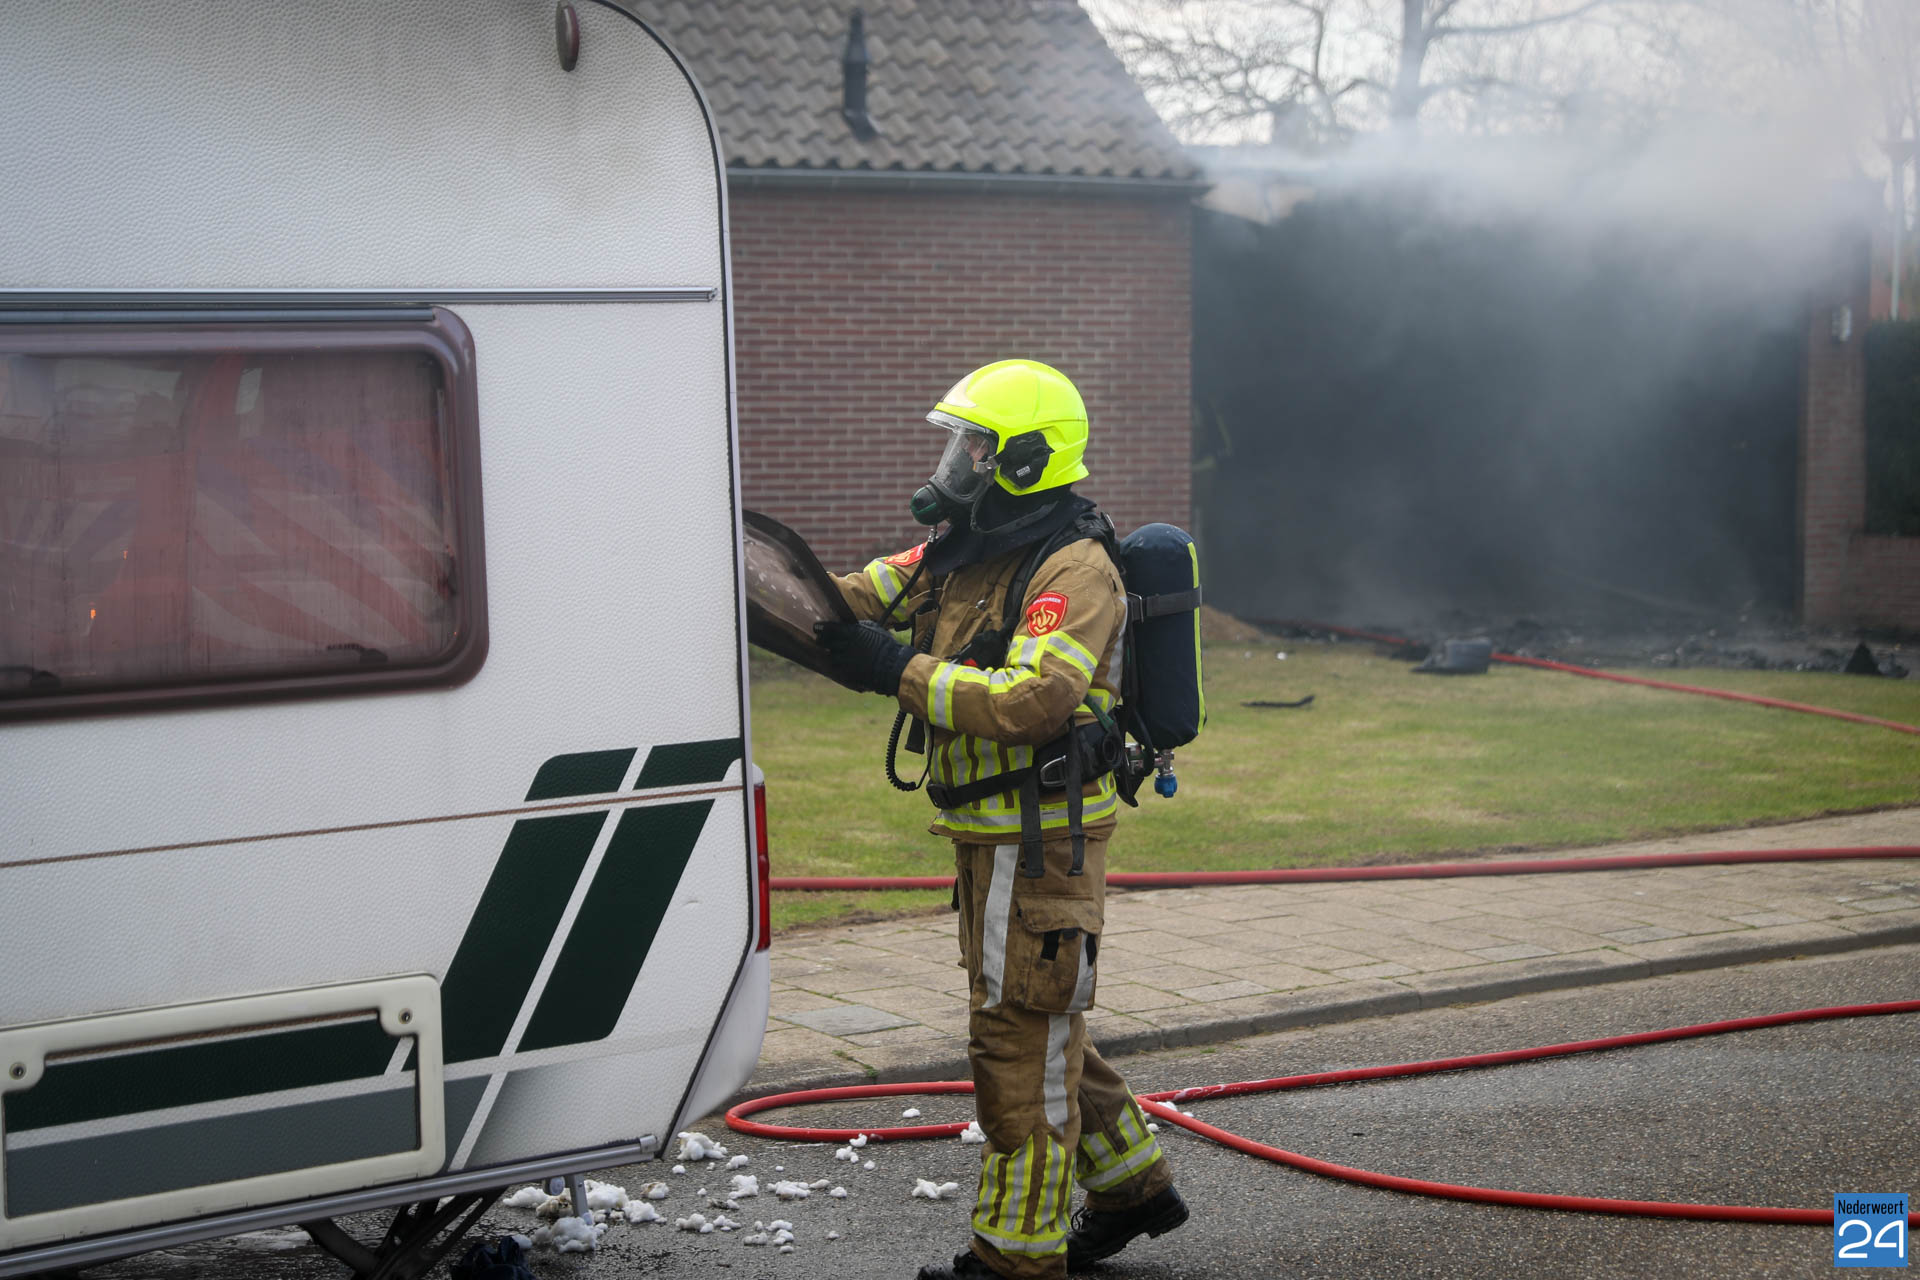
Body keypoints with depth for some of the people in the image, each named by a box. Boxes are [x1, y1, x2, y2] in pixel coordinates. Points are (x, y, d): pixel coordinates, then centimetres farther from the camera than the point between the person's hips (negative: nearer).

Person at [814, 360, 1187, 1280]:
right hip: (989, 834, 10)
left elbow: (1035, 698, -30)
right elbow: (858, 598, 11)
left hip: (1042, 840, -10)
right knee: (1035, 1024, 19)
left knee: (1020, 1040, -4)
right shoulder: (960, 552, 11)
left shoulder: (1074, 570, -18)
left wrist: (900, 672, -30)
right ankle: (1133, 1186, 34)